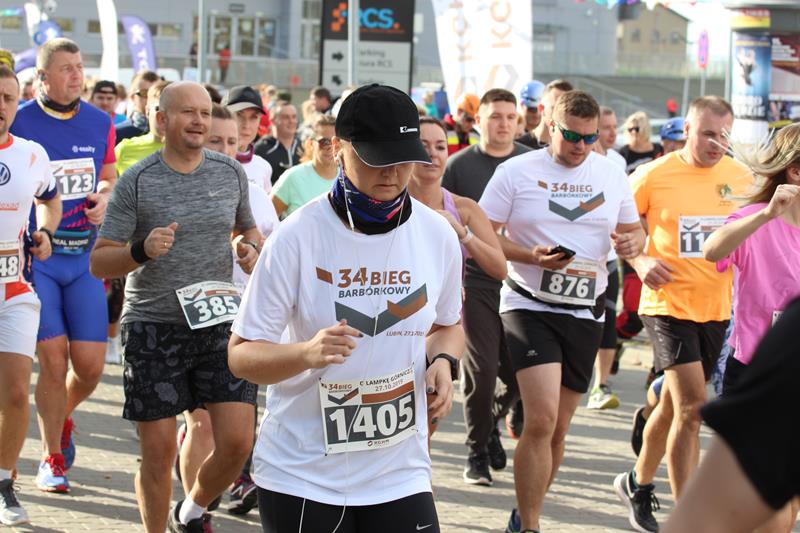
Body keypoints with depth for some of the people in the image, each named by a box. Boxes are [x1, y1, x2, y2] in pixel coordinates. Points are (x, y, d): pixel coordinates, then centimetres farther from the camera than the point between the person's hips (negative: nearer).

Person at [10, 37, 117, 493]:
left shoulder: (100, 123, 7)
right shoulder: (20, 124, -6)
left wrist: (103, 198, -1)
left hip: (84, 257, 4)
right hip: (35, 258, -4)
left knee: (91, 366, 0)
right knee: (53, 360, -6)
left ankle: (62, 417, 34)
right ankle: (52, 458, 12)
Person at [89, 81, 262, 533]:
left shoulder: (232, 173, 6)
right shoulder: (136, 182, -5)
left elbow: (248, 229, 24)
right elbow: (99, 262, -4)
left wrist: (250, 249, 1)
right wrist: (142, 251, -24)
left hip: (220, 322, 3)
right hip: (153, 327, -3)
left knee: (237, 441, -6)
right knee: (159, 451, -1)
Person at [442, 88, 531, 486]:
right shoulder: (460, 165, 0)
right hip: (475, 283, -2)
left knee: (519, 374, 5)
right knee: (481, 371, -4)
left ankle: (492, 423, 33)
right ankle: (477, 451, 11)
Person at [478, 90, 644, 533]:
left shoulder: (611, 175, 7)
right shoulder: (517, 172, -4)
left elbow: (634, 230, 17)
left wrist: (632, 241, -8)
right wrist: (531, 256, -21)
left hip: (585, 314, 4)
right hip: (529, 307, -4)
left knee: (557, 429, 9)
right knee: (542, 419, -19)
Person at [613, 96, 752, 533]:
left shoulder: (740, 177, 4)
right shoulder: (654, 176, -7)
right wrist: (640, 261, -13)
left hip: (718, 308, 5)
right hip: (669, 304, -5)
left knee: (674, 404, 17)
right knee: (692, 406, -14)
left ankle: (638, 483, 38)